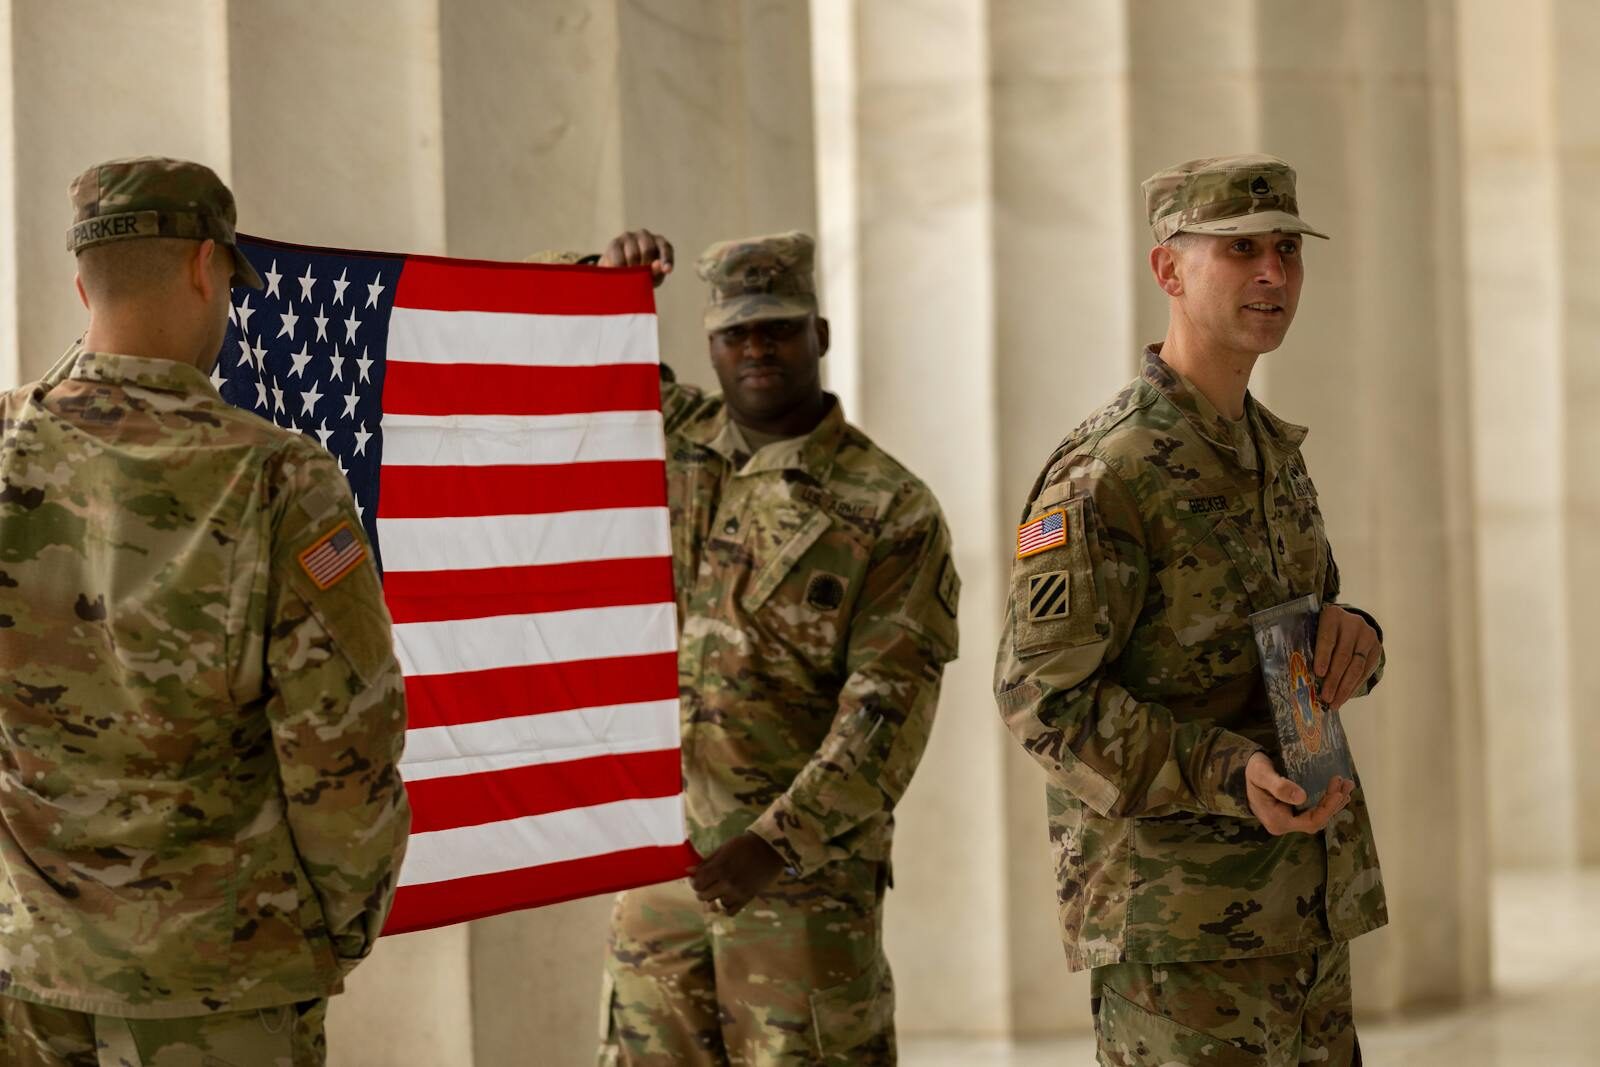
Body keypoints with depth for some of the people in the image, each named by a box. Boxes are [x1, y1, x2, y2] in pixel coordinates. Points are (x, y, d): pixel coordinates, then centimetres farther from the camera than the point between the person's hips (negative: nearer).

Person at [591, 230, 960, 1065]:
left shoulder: (891, 510, -7)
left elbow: (886, 712, -14)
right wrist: (605, 280, -3)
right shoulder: (665, 440, 9)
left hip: (804, 870, -5)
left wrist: (778, 843, -23)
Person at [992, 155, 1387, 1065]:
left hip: (1303, 912, 8)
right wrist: (1227, 775, -27)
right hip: (1176, 925, -8)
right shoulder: (1104, 474, -14)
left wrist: (1352, 637, -4)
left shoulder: (1275, 453, 14)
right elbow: (1040, 693, -16)